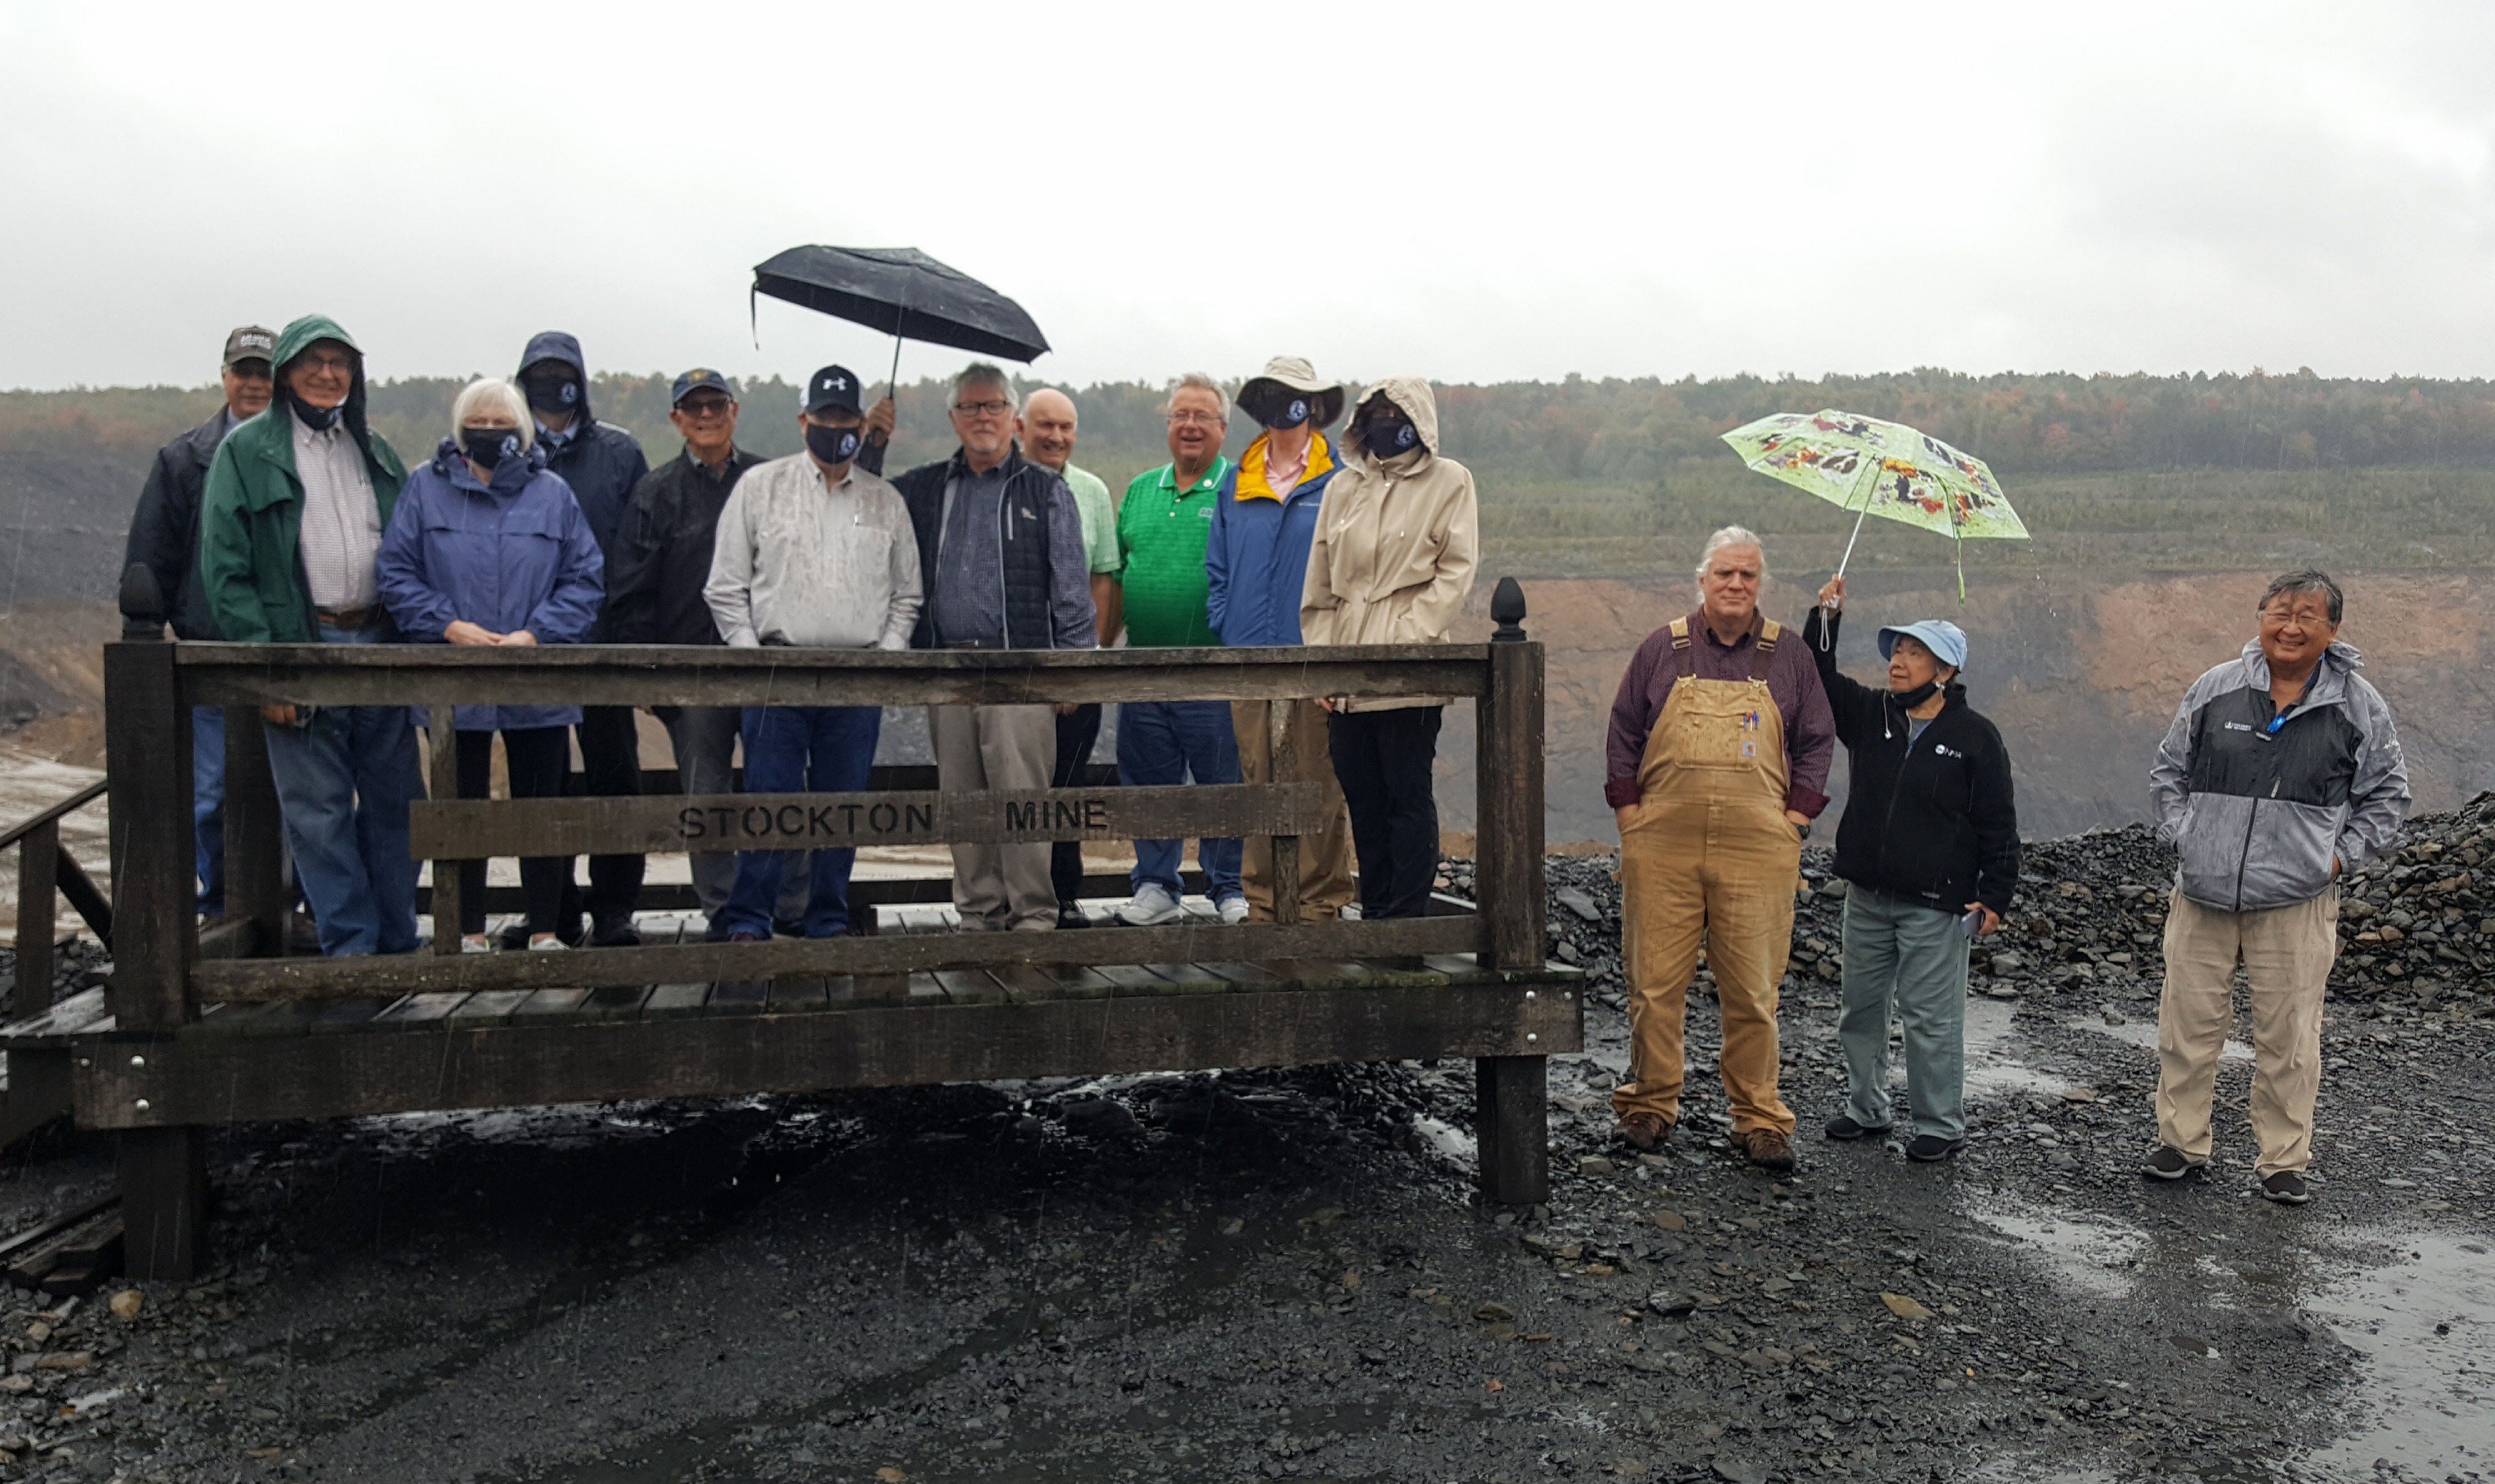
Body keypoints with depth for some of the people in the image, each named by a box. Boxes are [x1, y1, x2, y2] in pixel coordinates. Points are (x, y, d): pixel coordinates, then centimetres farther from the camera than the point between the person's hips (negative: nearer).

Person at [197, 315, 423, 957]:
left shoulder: (376, 450, 16)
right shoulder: (246, 450, 3)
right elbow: (224, 567, -4)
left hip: (380, 645, 4)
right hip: (301, 651, -4)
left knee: (396, 800, 6)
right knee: (319, 810, -2)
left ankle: (398, 942, 16)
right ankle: (351, 946, 7)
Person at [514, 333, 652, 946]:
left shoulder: (619, 451, 8)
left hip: (603, 642, 0)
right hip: (525, 645, 1)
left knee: (613, 775, -1)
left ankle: (615, 907, 6)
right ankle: (556, 908, 16)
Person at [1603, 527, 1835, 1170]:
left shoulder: (1788, 658, 10)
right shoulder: (1662, 649, 9)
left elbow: (1817, 742, 12)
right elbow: (1624, 733, 11)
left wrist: (1794, 821, 3)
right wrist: (1631, 815, 3)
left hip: (1757, 851, 0)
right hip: (1662, 847, 0)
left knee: (1753, 989, 1)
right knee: (1655, 982, 2)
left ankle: (1759, 1119, 12)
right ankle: (1649, 1106, 16)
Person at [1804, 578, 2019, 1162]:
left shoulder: (1975, 737, -5)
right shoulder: (1869, 713, 7)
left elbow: (1998, 824, -4)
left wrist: (1995, 897, -8)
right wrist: (1826, 620, -9)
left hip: (1936, 905, -5)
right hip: (1866, 897, 6)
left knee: (1931, 1017, -1)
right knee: (1860, 1006, 14)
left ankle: (1941, 1125, 13)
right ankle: (1866, 1108, 29)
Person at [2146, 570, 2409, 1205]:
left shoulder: (2359, 706, 2)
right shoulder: (2214, 689, 4)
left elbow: (2386, 794, 11)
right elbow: (2168, 771, 14)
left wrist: (2341, 855, 0)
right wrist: (2184, 837, 3)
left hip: (2296, 902, -1)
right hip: (2202, 895, 1)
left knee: (2288, 1038, 5)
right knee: (2189, 1024, 7)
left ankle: (2283, 1162, 20)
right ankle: (2181, 1142, 23)